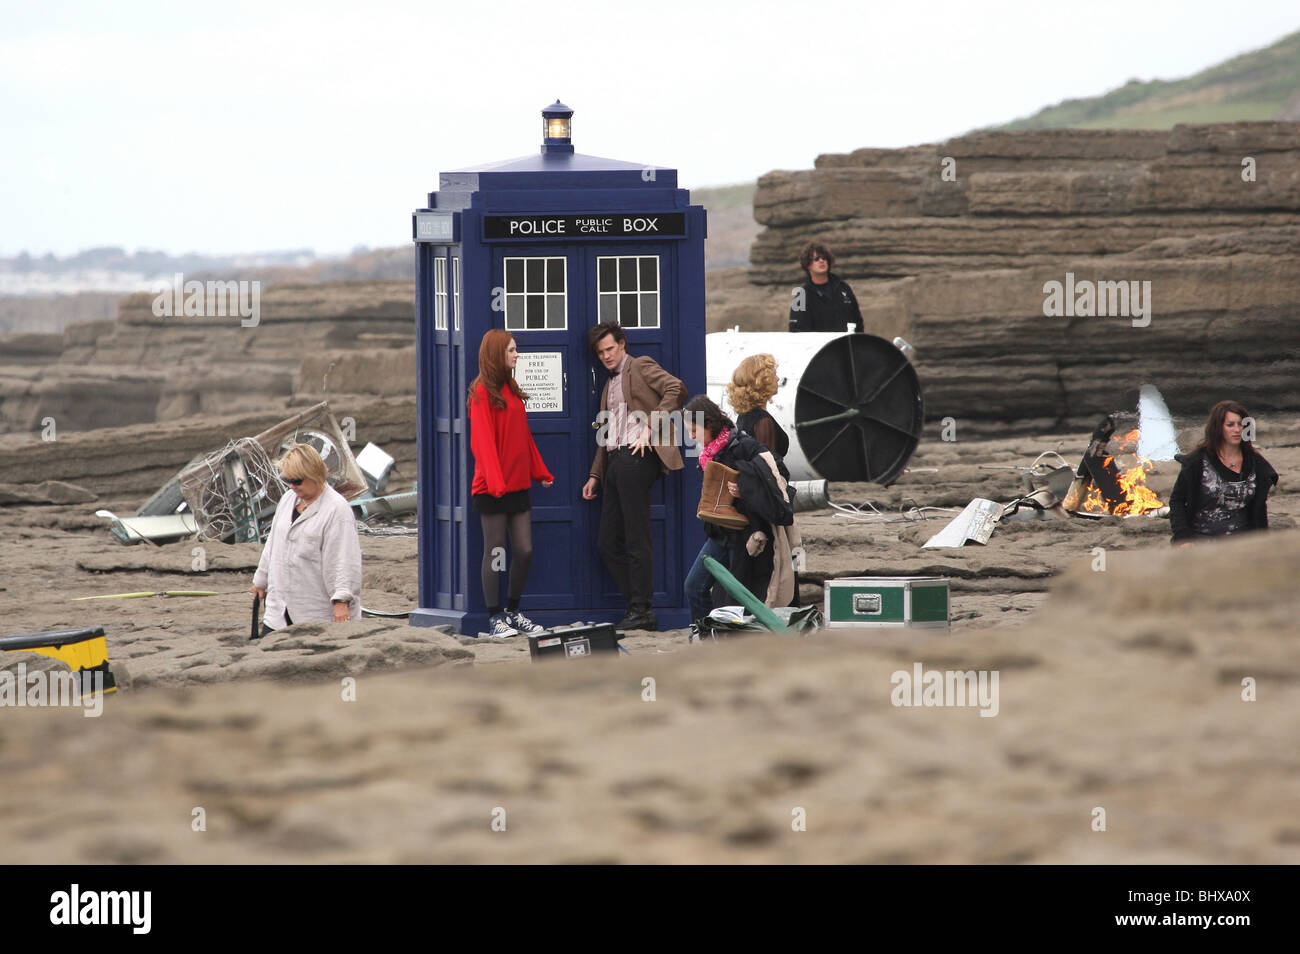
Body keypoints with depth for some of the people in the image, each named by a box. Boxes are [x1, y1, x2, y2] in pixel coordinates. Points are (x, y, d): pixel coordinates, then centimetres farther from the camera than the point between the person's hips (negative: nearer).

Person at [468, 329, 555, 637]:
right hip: (492, 489, -7)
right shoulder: (482, 392, -9)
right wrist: (495, 481, -24)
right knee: (495, 553, -1)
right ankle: (495, 619, 4)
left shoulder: (512, 390, 15)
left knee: (524, 551, 5)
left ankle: (513, 612, 17)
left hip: (518, 484, 7)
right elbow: (482, 440, -16)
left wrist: (540, 472, 19)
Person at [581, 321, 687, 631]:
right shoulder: (609, 385, 28)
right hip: (615, 461, 9)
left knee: (636, 539, -10)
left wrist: (650, 428, -17)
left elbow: (676, 389, -13)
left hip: (635, 458, -9)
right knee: (608, 543, 5)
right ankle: (635, 606, 8)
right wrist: (595, 475, 23)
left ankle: (643, 611, -9)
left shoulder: (641, 367, 3)